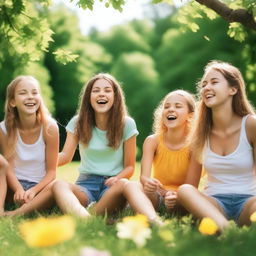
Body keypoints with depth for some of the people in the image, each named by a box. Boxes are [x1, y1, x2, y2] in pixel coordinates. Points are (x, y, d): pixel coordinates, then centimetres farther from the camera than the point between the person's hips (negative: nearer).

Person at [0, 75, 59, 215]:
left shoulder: (49, 127, -10)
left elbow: (51, 171, -7)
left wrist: (33, 191, -24)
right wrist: (19, 190, -29)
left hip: (40, 186, -1)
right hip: (14, 185, 1)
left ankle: (15, 214, -37)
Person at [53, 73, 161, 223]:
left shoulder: (127, 124, 5)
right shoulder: (78, 122, 11)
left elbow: (130, 166, 5)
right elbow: (65, 156, -1)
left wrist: (117, 178, -18)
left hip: (112, 185, -1)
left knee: (127, 185, -38)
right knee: (58, 185, -35)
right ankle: (84, 219, -66)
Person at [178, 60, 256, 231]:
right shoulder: (202, 132, 8)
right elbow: (192, 184, 8)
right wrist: (176, 197, -15)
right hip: (213, 204, 2)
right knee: (185, 190, -32)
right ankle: (226, 230, -50)